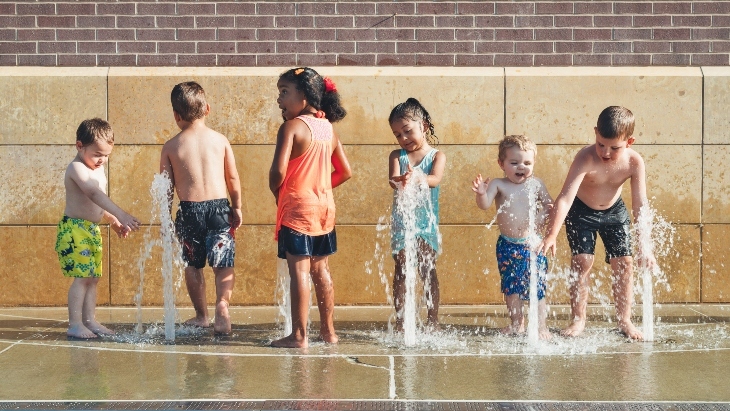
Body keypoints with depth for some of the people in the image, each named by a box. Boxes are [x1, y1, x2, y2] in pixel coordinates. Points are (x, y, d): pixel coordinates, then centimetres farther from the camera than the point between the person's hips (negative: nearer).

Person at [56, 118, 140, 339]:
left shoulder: (98, 169, 14)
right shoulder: (77, 168, -16)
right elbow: (94, 194, -32)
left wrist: (113, 221, 14)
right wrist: (121, 215, -41)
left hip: (92, 229, 9)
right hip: (74, 229, -9)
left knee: (93, 277, 9)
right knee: (82, 277, -13)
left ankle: (89, 321, 15)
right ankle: (75, 325, -10)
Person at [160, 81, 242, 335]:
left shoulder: (171, 146, 0)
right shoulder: (220, 140, 2)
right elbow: (233, 178, 5)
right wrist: (237, 208, 17)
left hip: (189, 209, 0)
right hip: (219, 206, 0)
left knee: (193, 265, 15)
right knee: (224, 264, 2)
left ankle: (201, 316, 22)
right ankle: (222, 305, -21)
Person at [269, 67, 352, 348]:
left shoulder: (291, 127, -13)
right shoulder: (328, 129, 9)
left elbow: (278, 170, -22)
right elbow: (344, 172, 15)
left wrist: (276, 192, -3)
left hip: (297, 207, -7)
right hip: (325, 207, 7)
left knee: (299, 271, -6)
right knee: (320, 270, 15)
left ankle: (299, 336, -5)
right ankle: (328, 330, 20)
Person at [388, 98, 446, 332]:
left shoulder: (436, 156, 0)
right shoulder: (397, 156, 3)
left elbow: (436, 179, -20)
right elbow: (392, 179, -15)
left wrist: (418, 178, -41)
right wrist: (401, 180, -40)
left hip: (427, 222, -1)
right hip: (402, 222, 1)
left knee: (428, 271, 2)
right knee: (401, 272, 3)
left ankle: (433, 321, 8)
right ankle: (400, 323, 6)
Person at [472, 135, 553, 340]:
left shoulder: (536, 184, -1)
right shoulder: (498, 185, -5)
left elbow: (550, 205, 7)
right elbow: (484, 205, -18)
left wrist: (545, 213, -15)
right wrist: (481, 193, -40)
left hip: (532, 244, -1)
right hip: (507, 245, 2)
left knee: (536, 286, -3)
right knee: (510, 286, 14)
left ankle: (541, 326, 5)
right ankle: (517, 323, 29)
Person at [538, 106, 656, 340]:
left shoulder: (634, 163, -26)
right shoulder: (585, 159, -35)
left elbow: (640, 206, -25)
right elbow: (565, 198, -41)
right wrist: (551, 235, -50)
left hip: (614, 212, 3)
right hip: (581, 212, -2)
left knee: (624, 263, -1)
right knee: (582, 262, -10)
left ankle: (624, 320, 12)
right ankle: (578, 320, 2)